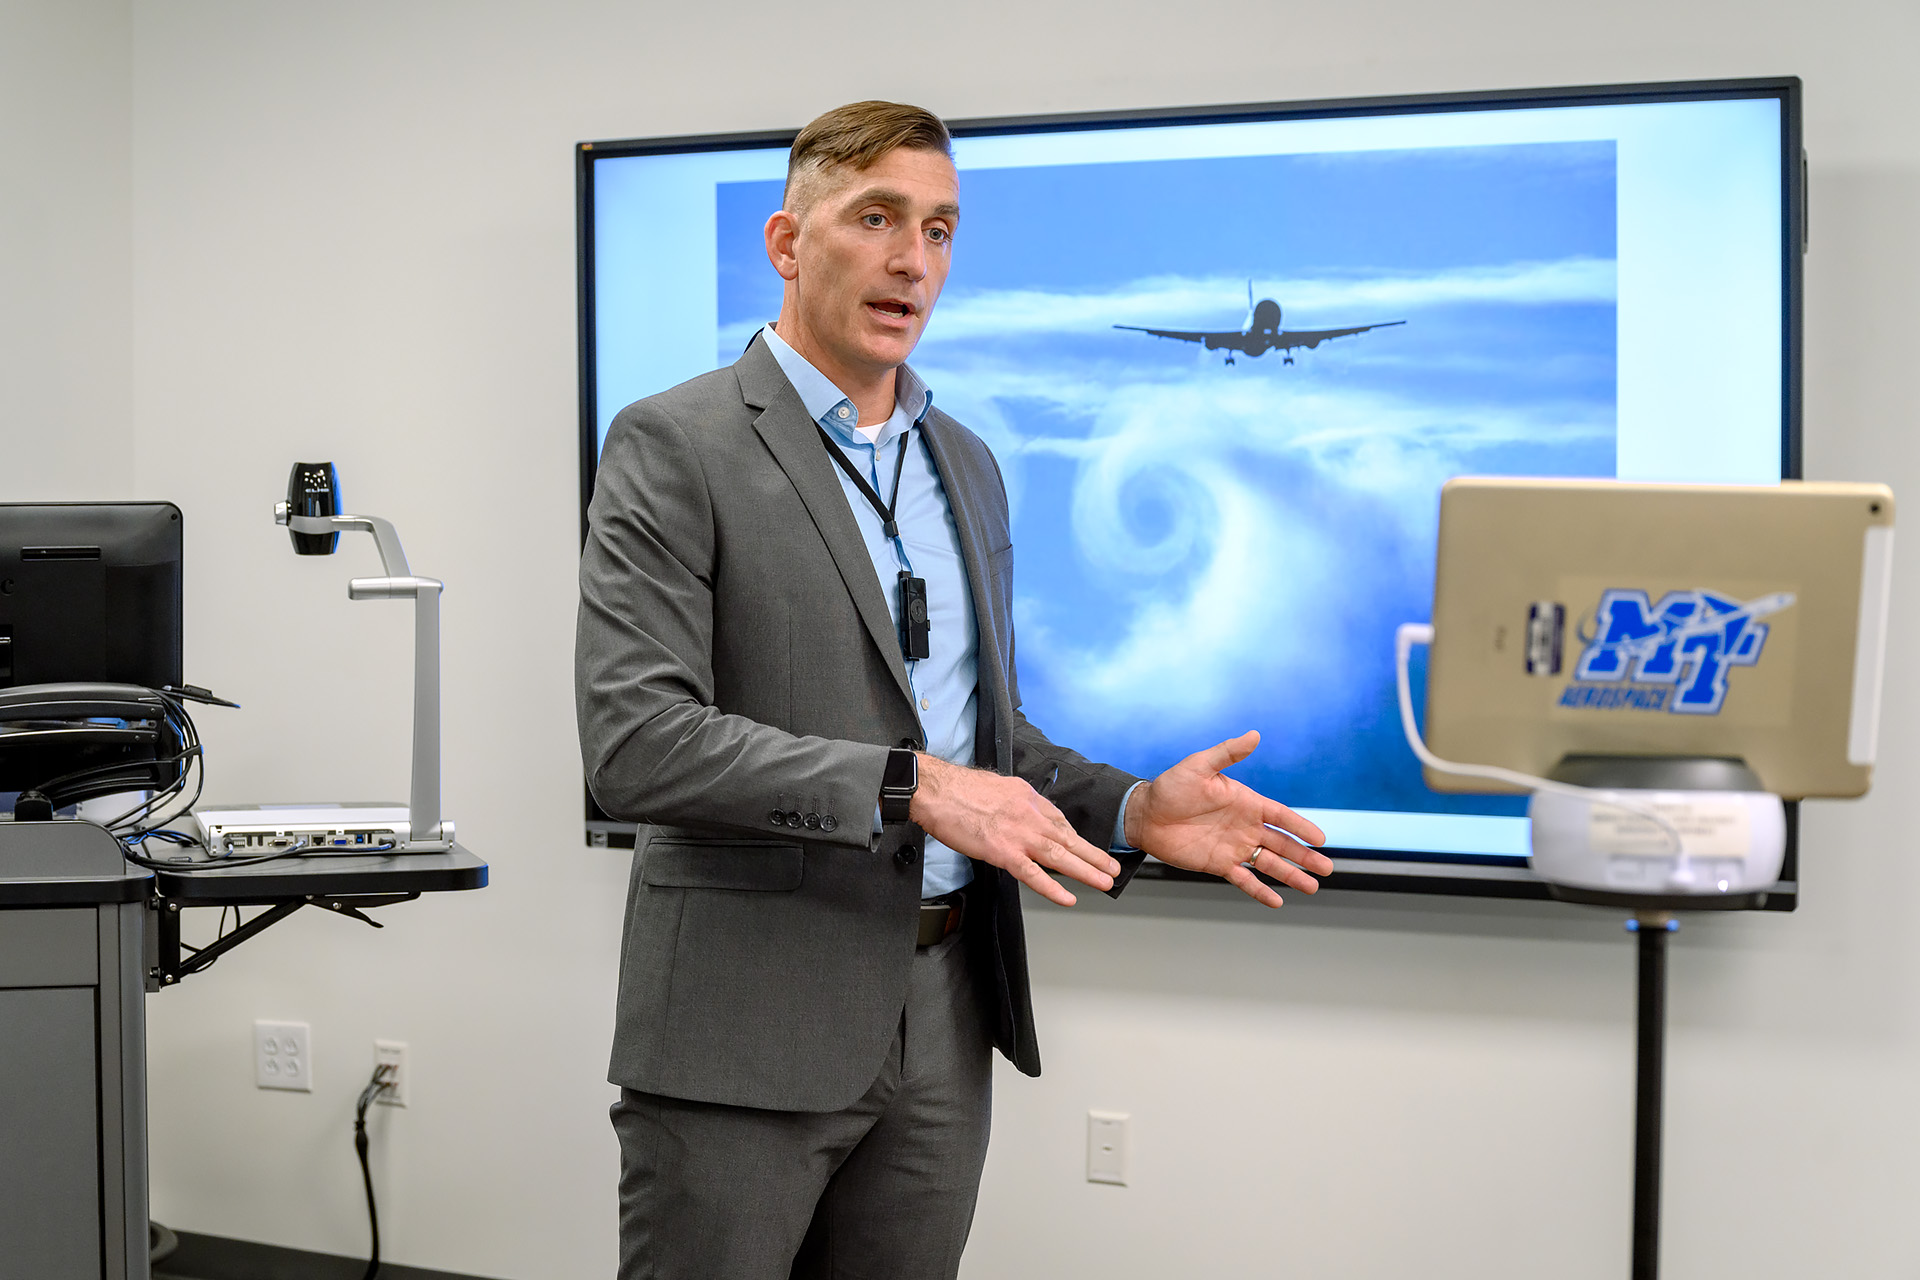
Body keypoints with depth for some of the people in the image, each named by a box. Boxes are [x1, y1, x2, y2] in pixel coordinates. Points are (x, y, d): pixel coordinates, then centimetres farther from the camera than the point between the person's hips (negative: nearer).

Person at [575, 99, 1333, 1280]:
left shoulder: (965, 463, 14)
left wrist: (1134, 812, 1)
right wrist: (911, 787, -25)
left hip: (944, 1016, 6)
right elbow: (636, 740, -19)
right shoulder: (674, 447, -8)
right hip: (748, 1024, -6)